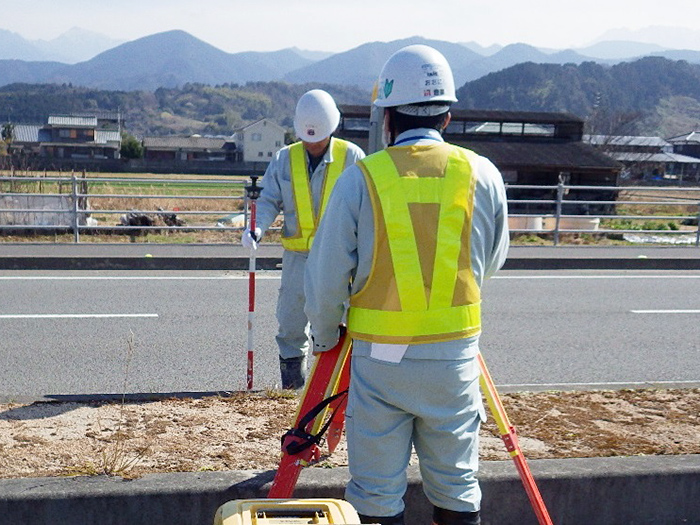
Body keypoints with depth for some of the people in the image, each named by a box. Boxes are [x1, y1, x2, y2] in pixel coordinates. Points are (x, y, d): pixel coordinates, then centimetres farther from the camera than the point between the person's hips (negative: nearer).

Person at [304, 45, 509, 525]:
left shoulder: (361, 177, -6)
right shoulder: (483, 175, 0)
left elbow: (326, 276, -3)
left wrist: (325, 337, 13)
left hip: (380, 356, -2)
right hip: (455, 357, 2)